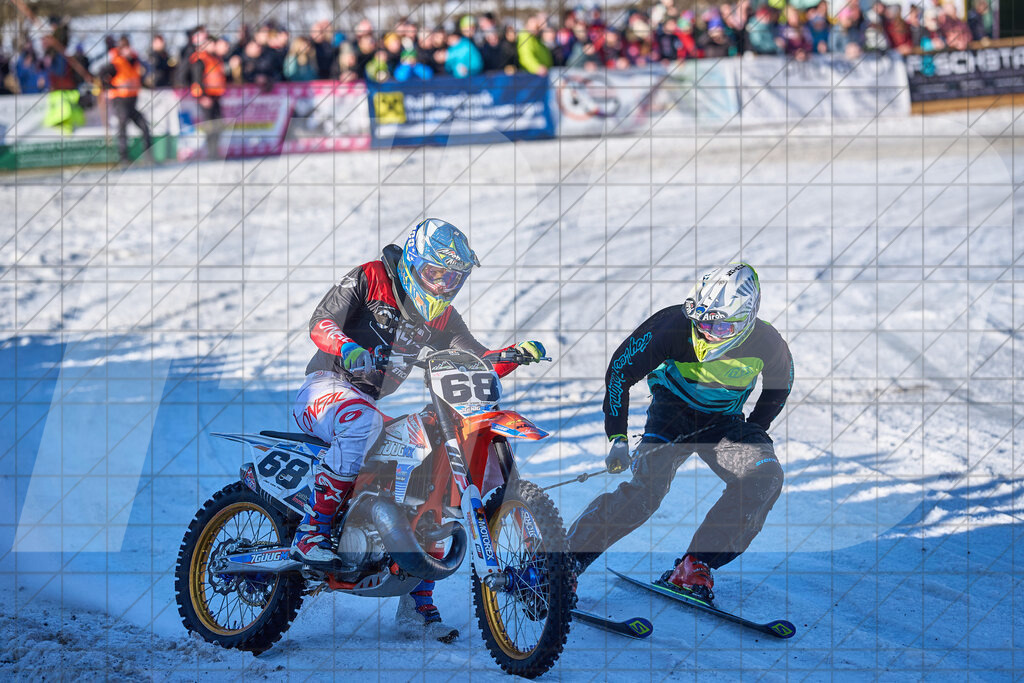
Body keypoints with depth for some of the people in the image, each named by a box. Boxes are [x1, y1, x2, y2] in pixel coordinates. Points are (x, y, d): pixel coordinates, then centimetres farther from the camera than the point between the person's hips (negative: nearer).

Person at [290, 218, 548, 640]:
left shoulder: (441, 317, 12)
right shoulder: (369, 278, -5)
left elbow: (477, 363, 9)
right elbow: (321, 322, -14)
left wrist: (515, 355, -11)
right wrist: (348, 347, -35)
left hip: (368, 404, 7)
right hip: (325, 386, -7)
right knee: (363, 420, -41)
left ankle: (417, 605, 2)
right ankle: (311, 533, -38)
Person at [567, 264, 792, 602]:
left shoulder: (767, 345, -19)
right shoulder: (675, 326, -25)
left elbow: (779, 387, 7)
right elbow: (620, 370, -14)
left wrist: (752, 434, 0)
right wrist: (617, 438, -15)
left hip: (724, 421, 3)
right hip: (674, 410, -3)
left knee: (766, 476, -25)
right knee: (647, 486, -27)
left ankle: (695, 566, -21)